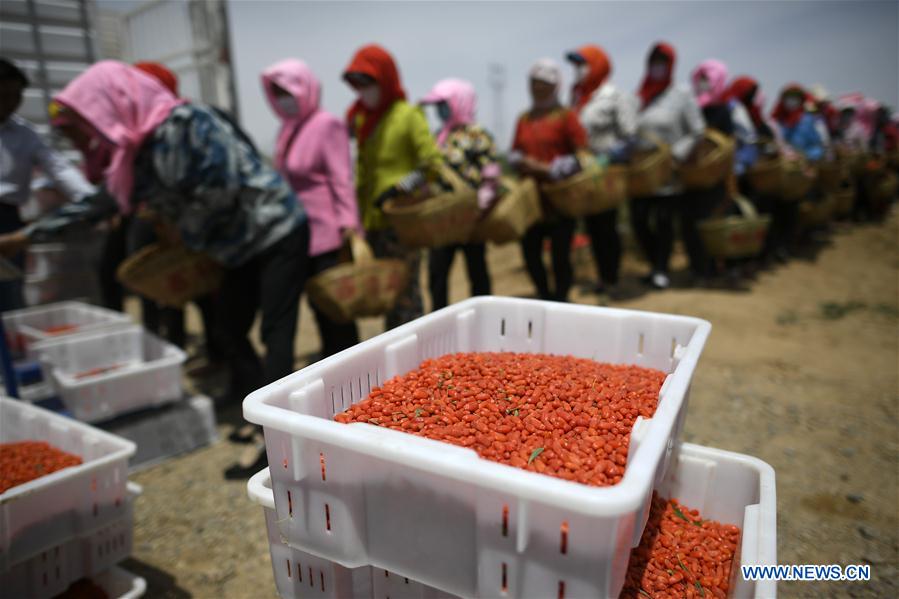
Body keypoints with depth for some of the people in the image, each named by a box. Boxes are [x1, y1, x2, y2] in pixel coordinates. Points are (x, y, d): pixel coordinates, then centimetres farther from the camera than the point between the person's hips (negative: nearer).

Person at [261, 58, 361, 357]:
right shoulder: (288, 129, 15)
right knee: (319, 303, 13)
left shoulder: (327, 124, -7)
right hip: (299, 231, 8)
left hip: (327, 231, -7)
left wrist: (348, 224, -21)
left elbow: (342, 179, -14)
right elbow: (285, 179, 18)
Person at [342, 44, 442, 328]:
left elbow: (432, 166, -11)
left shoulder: (408, 115, -6)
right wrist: (358, 211, 15)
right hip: (372, 221, 7)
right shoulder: (361, 118, 13)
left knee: (405, 297, -2)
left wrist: (398, 190, -18)